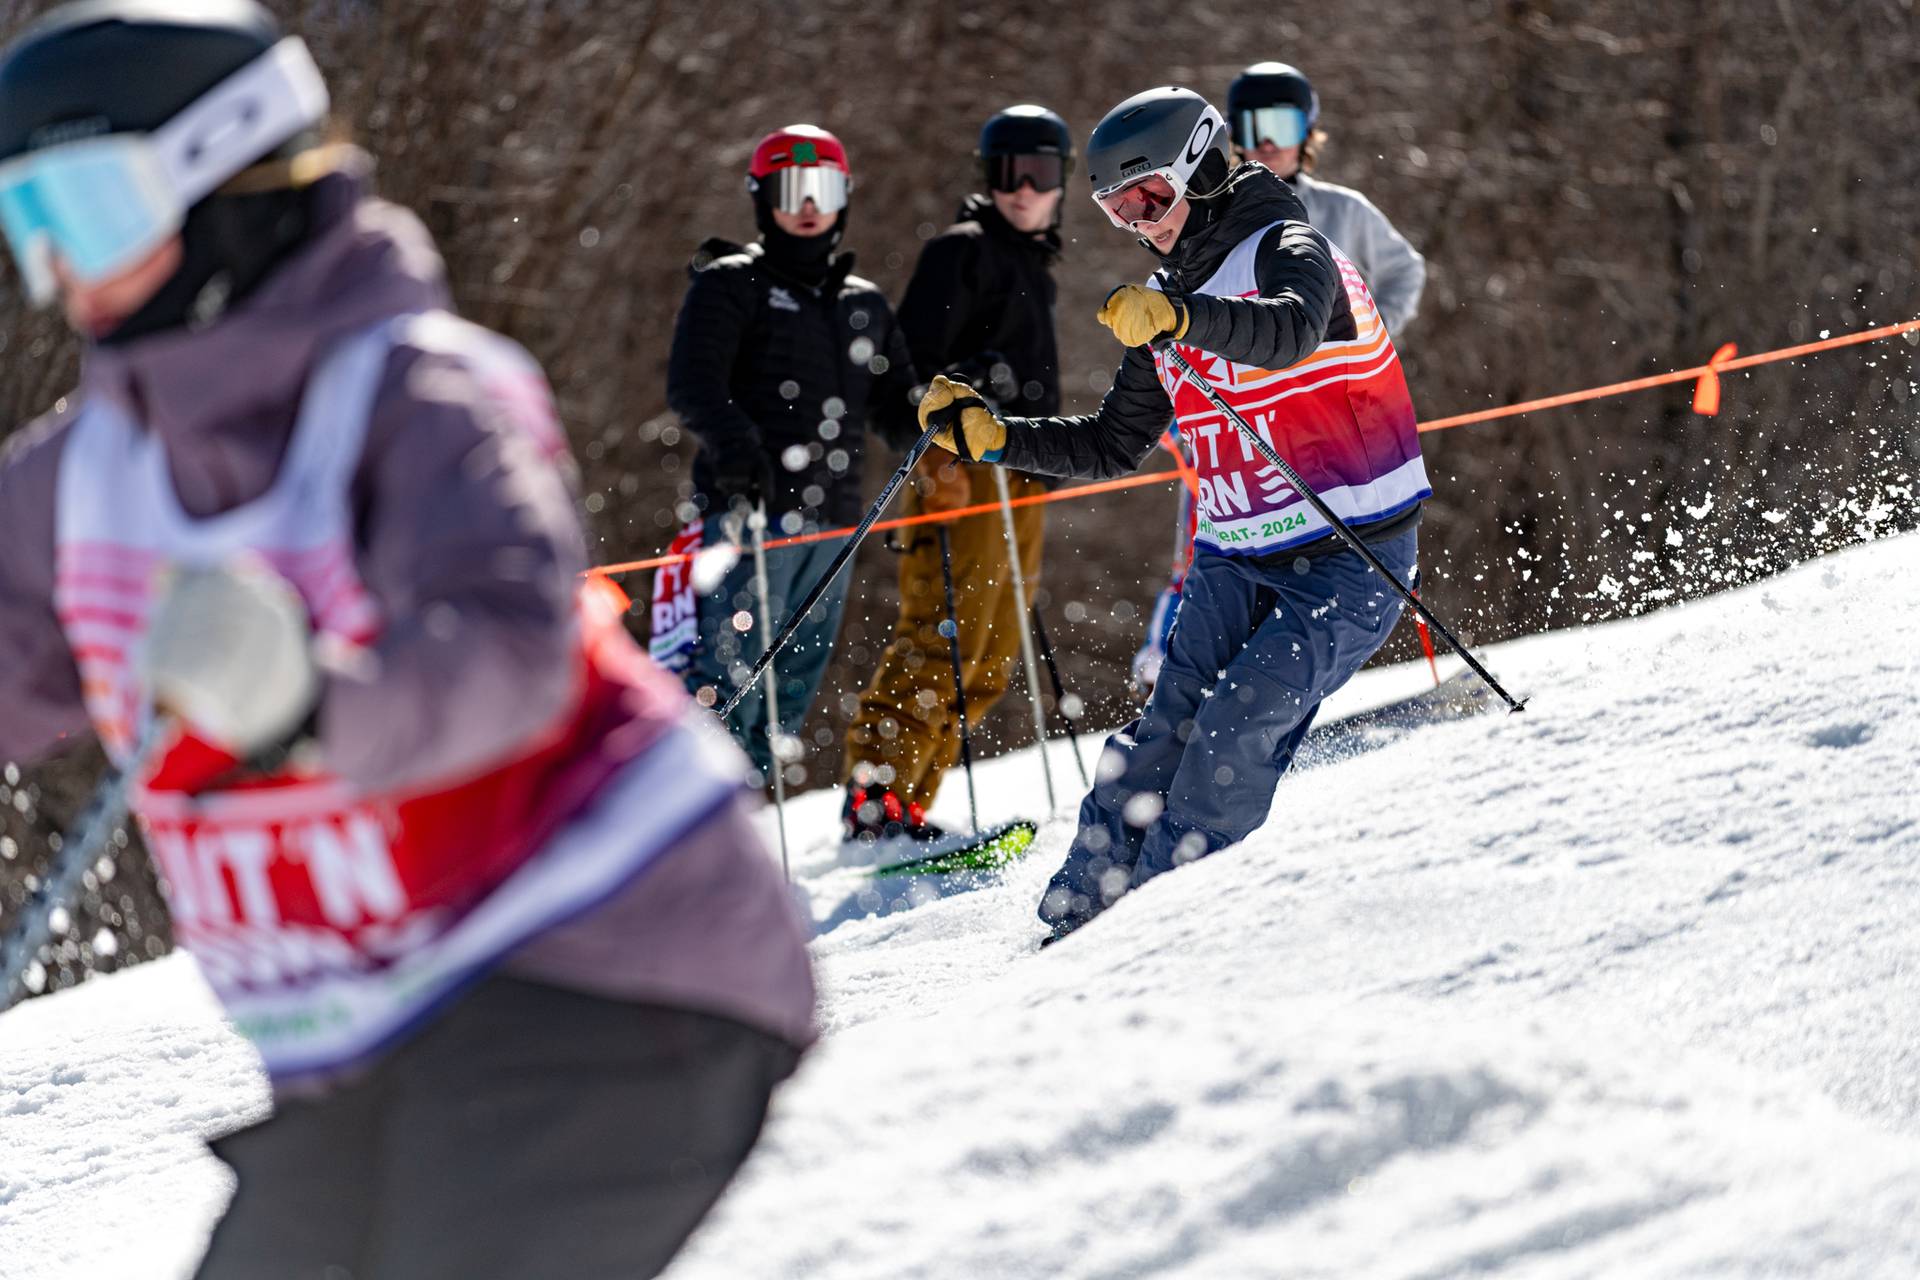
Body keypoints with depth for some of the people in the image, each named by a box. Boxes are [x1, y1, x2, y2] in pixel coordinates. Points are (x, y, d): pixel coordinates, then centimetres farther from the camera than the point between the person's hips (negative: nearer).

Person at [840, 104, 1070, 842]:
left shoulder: (1033, 265, 24)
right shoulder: (964, 251, -4)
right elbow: (912, 355, -14)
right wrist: (937, 452, -25)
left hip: (1020, 484, 9)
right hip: (965, 474, -9)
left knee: (987, 663, 5)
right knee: (941, 638, -18)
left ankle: (905, 804, 5)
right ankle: (875, 794, -21)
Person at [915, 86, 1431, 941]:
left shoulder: (1287, 250, -10)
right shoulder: (1165, 306, 13)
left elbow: (1292, 331, -35)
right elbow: (1114, 445, 21)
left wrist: (1181, 317, -51)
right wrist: (992, 436, 9)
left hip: (1353, 558, -6)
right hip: (1238, 558, 7)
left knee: (1239, 719, -21)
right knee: (1171, 727, -9)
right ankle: (1080, 910, -7)